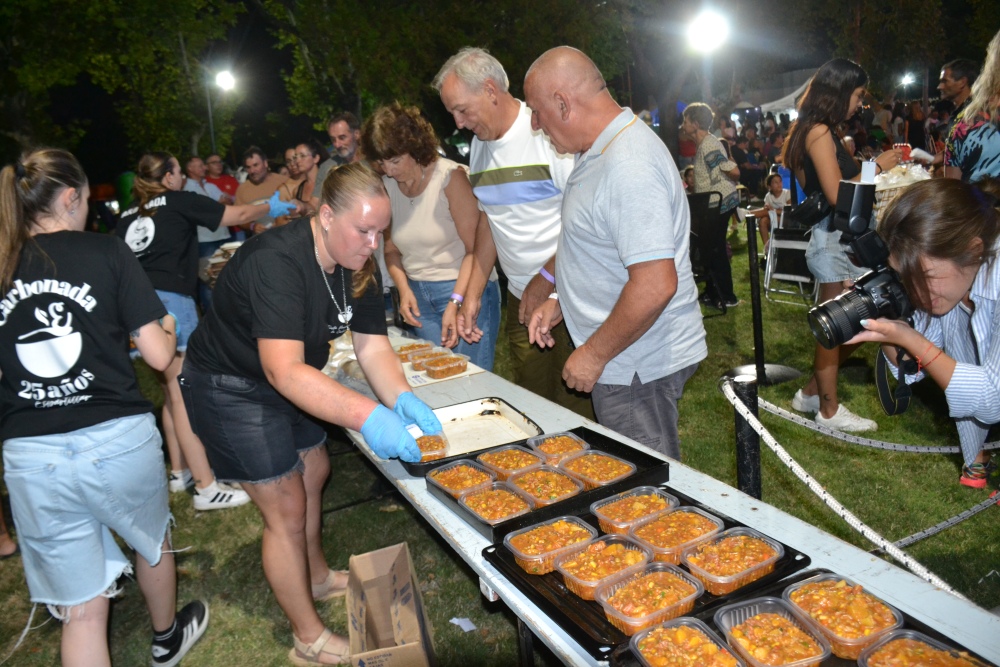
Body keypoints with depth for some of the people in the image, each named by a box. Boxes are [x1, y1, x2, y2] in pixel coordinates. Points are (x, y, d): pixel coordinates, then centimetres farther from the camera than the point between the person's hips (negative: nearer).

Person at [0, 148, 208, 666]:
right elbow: (159, 355, -6)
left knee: (82, 610, 12)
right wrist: (166, 328, 16)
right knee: (152, 540, 28)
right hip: (117, 441, -2)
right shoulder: (106, 253, -5)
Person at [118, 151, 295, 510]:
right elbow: (238, 216, 8)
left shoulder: (129, 215, 18)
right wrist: (270, 207, 25)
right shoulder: (180, 202, 3)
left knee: (171, 392, 17)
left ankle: (180, 471, 28)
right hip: (170, 299, -7)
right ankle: (206, 487, -4)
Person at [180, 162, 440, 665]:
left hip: (285, 383, 9)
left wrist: (403, 399, -27)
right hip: (231, 390, -8)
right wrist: (366, 415, -52)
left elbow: (372, 345, -10)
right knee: (287, 508, -4)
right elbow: (284, 370, -44)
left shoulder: (357, 264, -7)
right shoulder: (277, 262, -35)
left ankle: (317, 577, 45)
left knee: (313, 472, 20)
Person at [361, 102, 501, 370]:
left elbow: (477, 249, -16)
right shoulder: (386, 186, 5)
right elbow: (392, 248, 13)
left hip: (465, 290, -5)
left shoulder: (451, 177, -12)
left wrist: (456, 302, -23)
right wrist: (404, 289, -4)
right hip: (419, 296, 5)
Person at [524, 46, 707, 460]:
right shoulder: (600, 152, 10)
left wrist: (593, 355, -19)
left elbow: (655, 286, -29)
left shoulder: (628, 166, -23)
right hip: (628, 360, 10)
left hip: (640, 363, -10)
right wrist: (561, 301, 16)